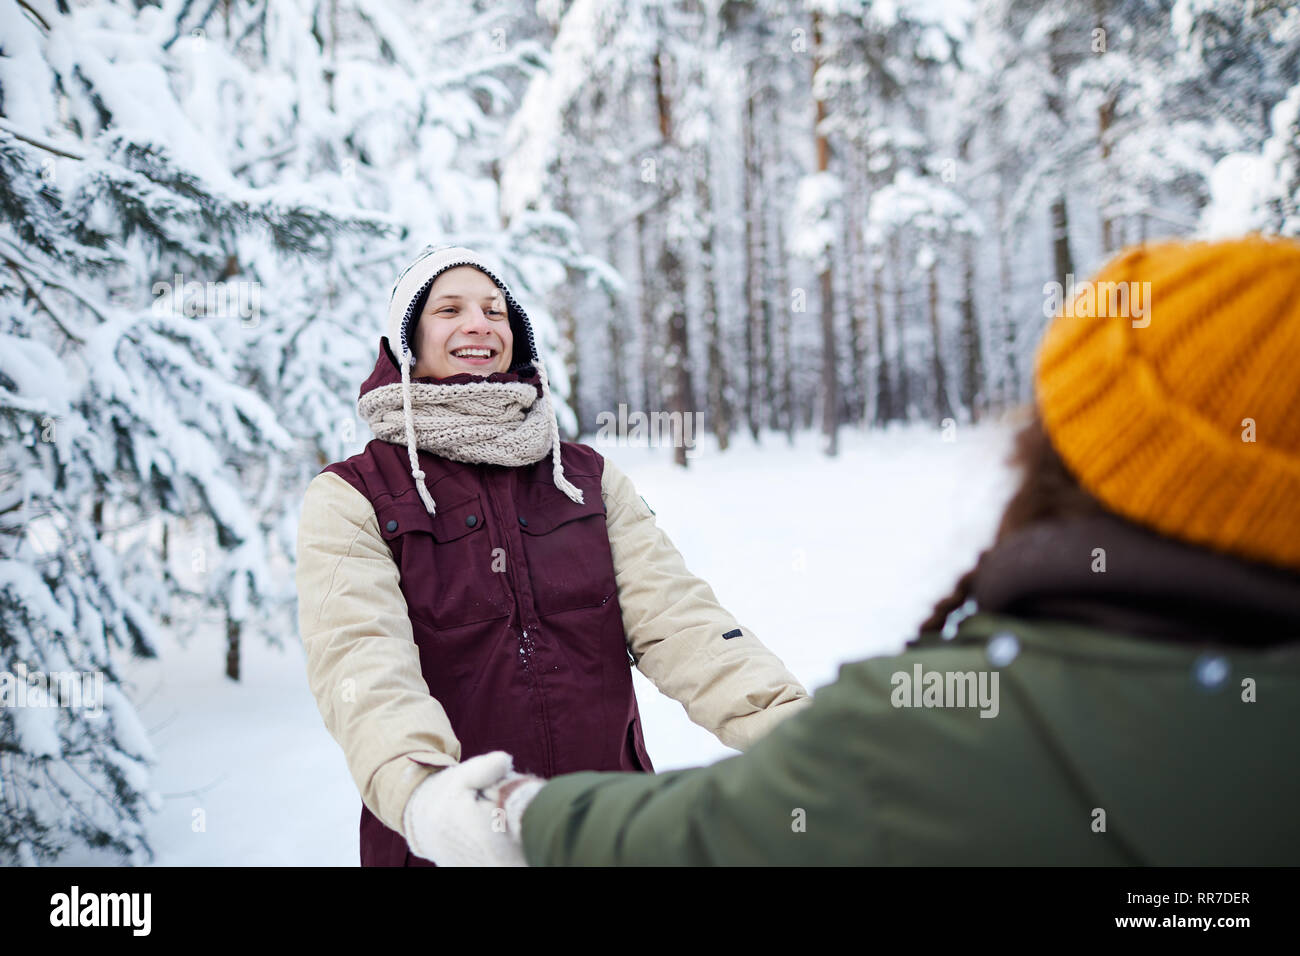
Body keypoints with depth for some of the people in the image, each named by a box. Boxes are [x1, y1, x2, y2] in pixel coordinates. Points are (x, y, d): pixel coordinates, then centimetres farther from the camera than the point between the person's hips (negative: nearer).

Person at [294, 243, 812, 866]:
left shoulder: (589, 479, 5)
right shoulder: (349, 500, -4)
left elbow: (672, 612, -8)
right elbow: (362, 659, -20)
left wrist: (788, 727, -24)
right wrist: (423, 790, -39)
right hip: (445, 846, -2)